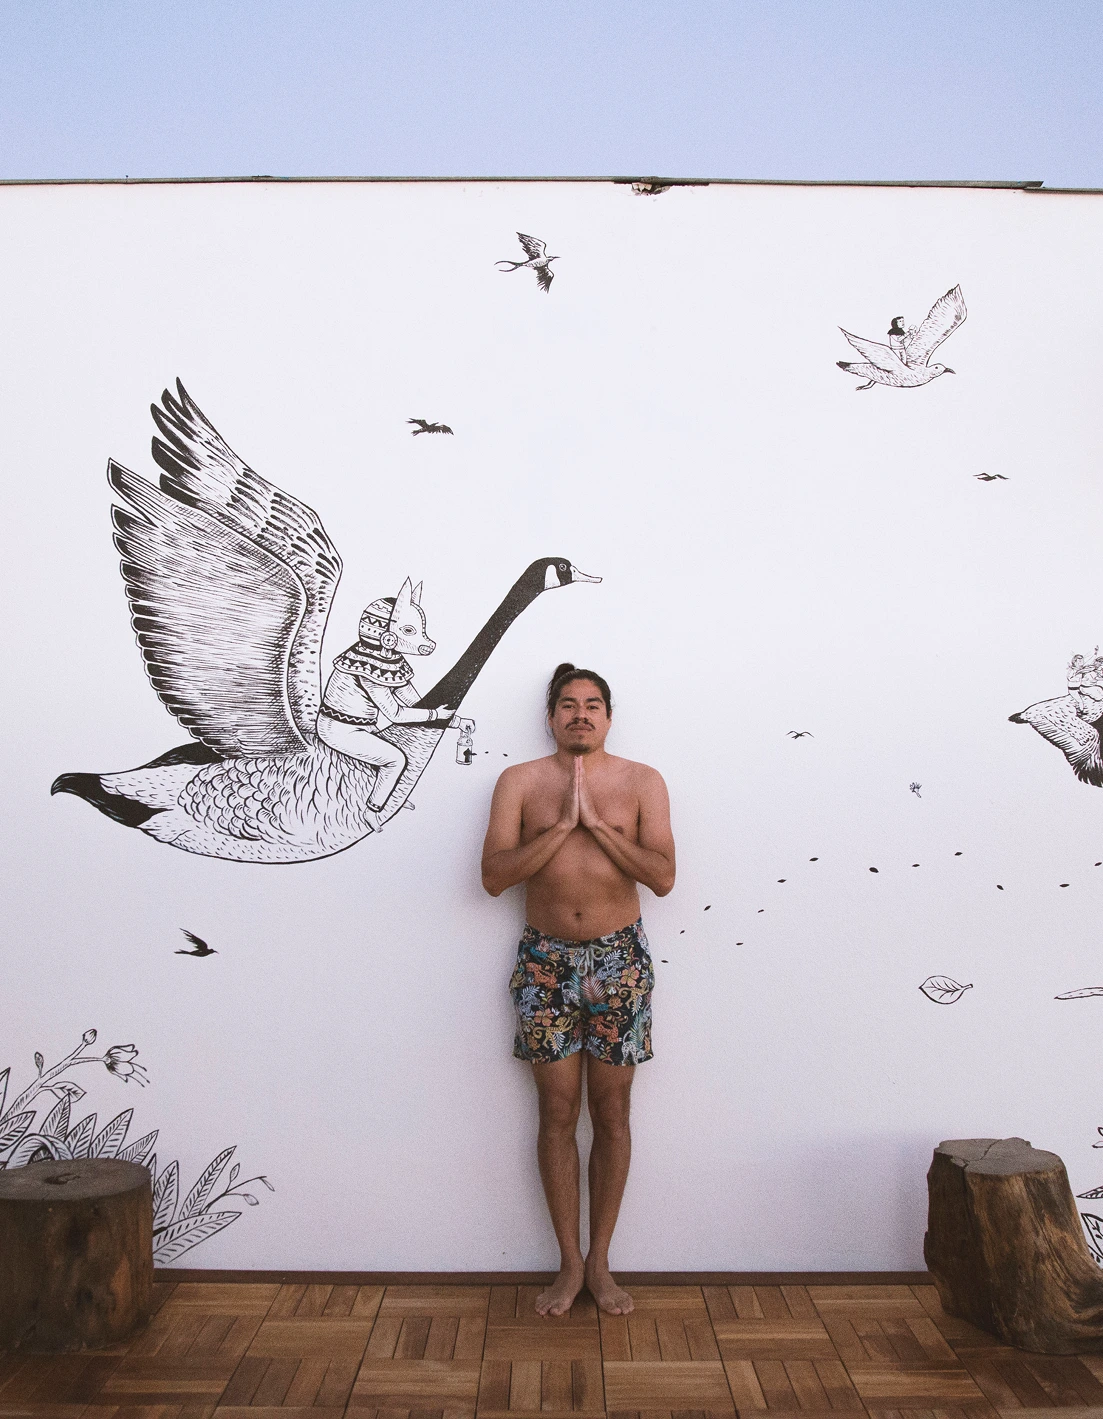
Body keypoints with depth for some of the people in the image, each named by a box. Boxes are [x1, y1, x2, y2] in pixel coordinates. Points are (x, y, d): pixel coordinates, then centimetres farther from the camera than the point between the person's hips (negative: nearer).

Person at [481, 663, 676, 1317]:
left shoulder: (642, 781, -1)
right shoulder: (520, 781, -1)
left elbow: (663, 877, -11)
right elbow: (495, 876, -10)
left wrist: (596, 820, -18)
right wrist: (562, 824, -18)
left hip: (619, 959, 0)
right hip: (547, 961, 0)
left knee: (611, 1113, 8)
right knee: (558, 1112, 7)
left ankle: (600, 1262, 25)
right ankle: (569, 1263, 23)